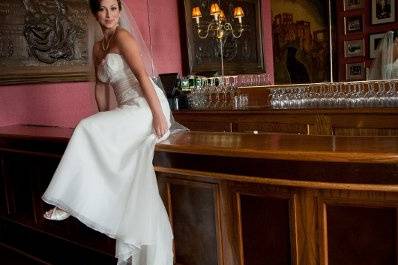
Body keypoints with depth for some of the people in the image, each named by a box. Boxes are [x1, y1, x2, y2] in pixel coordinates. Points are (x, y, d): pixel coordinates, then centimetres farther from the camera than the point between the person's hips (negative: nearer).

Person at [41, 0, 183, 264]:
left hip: (146, 107, -9)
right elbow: (101, 87, 22)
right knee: (137, 181, 1)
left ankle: (71, 201, -6)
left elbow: (142, 74, -16)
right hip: (130, 111, 9)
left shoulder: (122, 36, -4)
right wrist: (106, 123, 19)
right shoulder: (98, 48, 20)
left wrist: (158, 114, -23)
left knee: (87, 129, -18)